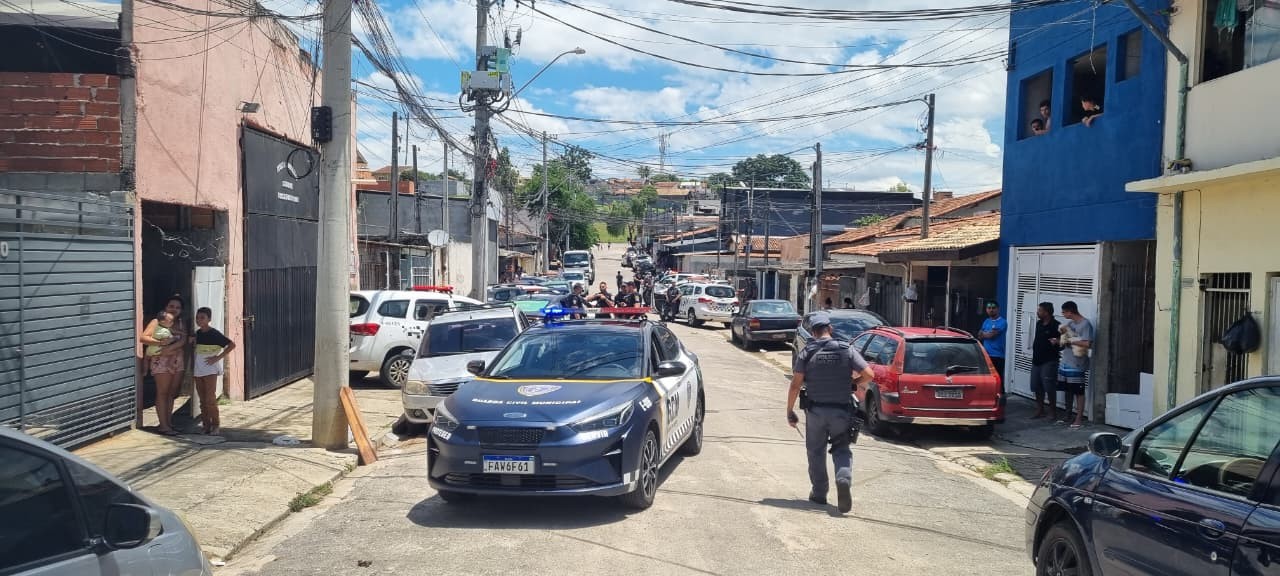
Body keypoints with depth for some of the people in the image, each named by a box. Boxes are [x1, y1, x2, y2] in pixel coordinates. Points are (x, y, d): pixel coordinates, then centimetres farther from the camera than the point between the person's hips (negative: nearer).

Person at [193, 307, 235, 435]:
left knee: (210, 399, -8)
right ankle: (206, 424, 14)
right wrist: (192, 367, 12)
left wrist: (217, 357, -15)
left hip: (210, 369, -7)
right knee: (202, 400, 9)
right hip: (198, 370, 7)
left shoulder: (214, 333, -9)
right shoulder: (197, 333, 9)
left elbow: (232, 345, -12)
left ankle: (216, 425, 1)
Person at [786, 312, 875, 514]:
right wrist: (852, 384, 10)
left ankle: (819, 493, 20)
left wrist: (790, 411, -1)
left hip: (815, 410, 0)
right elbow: (869, 374, -8)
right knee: (841, 449, 13)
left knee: (816, 452, 15)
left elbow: (795, 384, -9)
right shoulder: (846, 350, -2)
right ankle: (844, 478, -14)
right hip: (841, 411, 0)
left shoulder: (806, 352, -4)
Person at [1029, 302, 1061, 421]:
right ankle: (1040, 410, 21)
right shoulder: (1039, 324, 10)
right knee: (1036, 386, 10)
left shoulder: (1056, 326, -12)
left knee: (1049, 387, -5)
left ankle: (1052, 411, 5)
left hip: (1049, 362, -8)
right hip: (1036, 360, 8)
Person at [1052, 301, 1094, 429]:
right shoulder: (1069, 323, 11)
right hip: (1065, 362, 8)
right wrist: (1058, 341, 2)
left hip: (1077, 365, -8)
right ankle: (1068, 415, 26)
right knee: (1067, 390, 15)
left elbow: (1088, 344, -23)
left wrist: (1070, 341, -17)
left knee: (1078, 392, -1)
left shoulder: (1085, 324, -14)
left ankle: (1079, 419, 4)